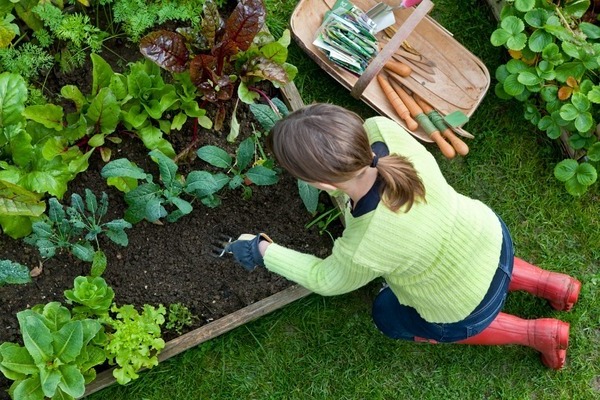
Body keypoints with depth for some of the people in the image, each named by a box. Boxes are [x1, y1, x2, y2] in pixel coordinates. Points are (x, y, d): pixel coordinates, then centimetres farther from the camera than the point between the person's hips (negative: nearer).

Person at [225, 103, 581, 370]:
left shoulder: (363, 251, -41)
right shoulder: (382, 130, -30)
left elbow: (327, 280, -16)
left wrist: (264, 252, -7)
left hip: (465, 308, -5)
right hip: (490, 234, 6)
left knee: (390, 317, 26)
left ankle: (535, 334, 23)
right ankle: (550, 284, 33)